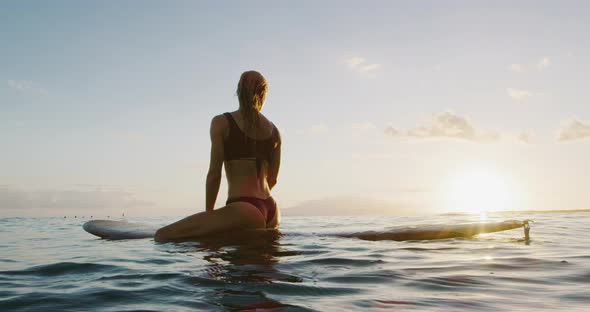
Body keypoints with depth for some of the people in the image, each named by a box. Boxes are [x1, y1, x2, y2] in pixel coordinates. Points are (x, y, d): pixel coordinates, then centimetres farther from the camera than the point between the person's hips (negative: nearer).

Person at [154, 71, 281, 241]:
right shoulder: (274, 131, 13)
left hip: (244, 211, -7)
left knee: (163, 236, -9)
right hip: (272, 213, 7)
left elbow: (214, 174, -4)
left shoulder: (222, 122, -1)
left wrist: (209, 213, 7)